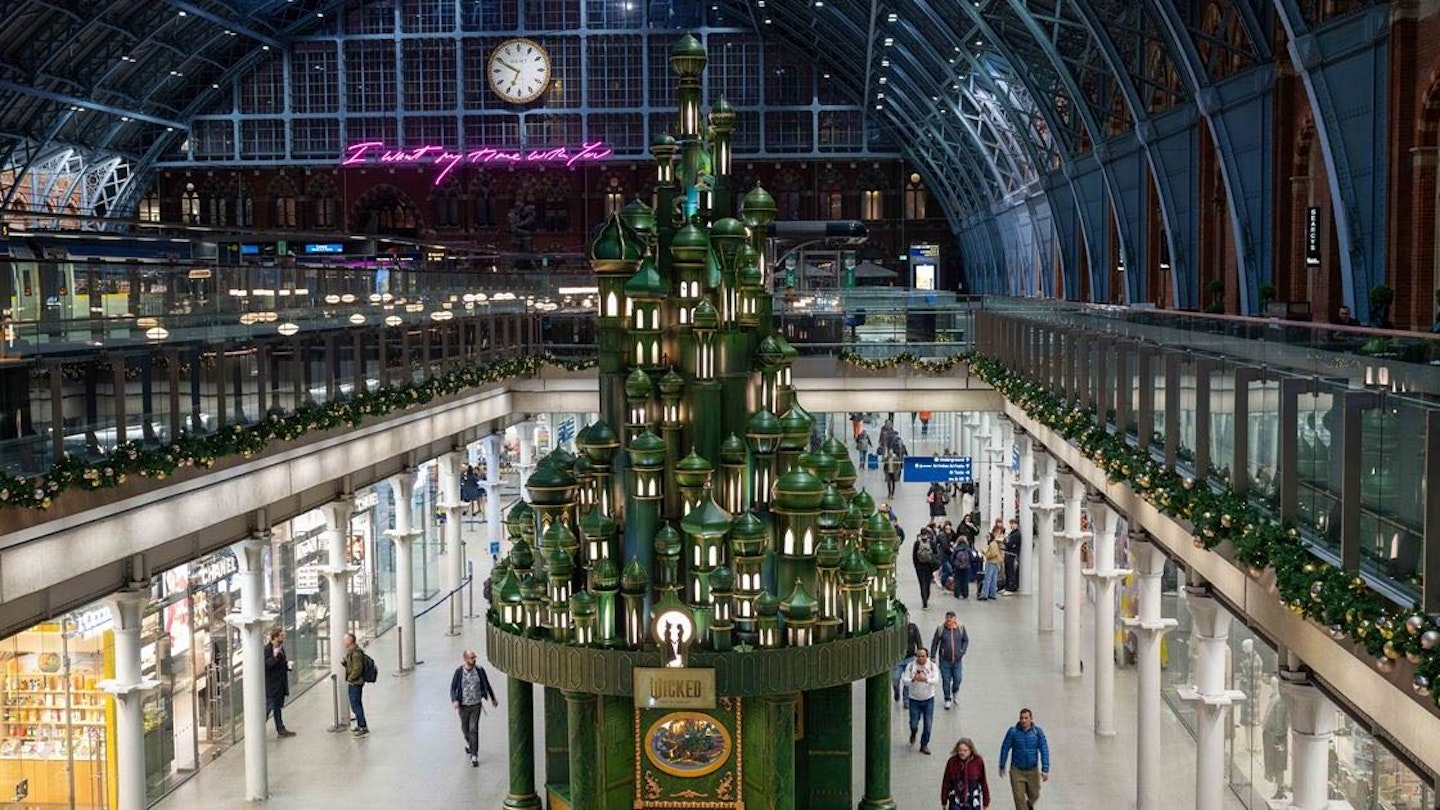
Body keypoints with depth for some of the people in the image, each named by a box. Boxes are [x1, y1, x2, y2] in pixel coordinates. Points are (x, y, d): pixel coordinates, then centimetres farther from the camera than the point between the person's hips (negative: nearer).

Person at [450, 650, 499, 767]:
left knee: (474, 729, -9)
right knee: (465, 728, 20)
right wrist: (454, 700, -25)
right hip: (463, 705, 1)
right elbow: (453, 688, -7)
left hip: (476, 704, -1)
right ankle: (468, 742, 53)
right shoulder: (459, 671, -10)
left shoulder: (479, 670, -7)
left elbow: (487, 685, 7)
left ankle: (474, 756, -5)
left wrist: (493, 699, 19)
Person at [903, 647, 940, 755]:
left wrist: (926, 679, -39)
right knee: (913, 724, 1)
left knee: (928, 724, -1)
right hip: (914, 699, 0)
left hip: (928, 699, 0)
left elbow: (936, 680, -18)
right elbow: (905, 681, -13)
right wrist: (913, 679, -35)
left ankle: (924, 745, 17)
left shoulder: (932, 666, -4)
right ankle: (913, 734, 37)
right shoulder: (910, 666, -4)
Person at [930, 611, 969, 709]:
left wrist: (962, 651, -1)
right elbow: (934, 643, 1)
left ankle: (955, 692, 36)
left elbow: (966, 640, 11)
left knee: (957, 679, 3)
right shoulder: (940, 629, -7)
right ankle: (948, 700, 18)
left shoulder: (960, 628, -3)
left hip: (957, 660, 1)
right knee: (946, 680, 1)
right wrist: (933, 657, 1)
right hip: (944, 660, -1)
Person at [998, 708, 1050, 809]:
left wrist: (1045, 770, -15)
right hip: (1017, 770, -1)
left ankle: (1029, 805, 48)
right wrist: (1002, 767, 6)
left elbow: (1044, 751, -8)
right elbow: (1005, 749, -1)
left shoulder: (1038, 731, -9)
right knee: (1019, 798, -5)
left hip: (1033, 770, 1)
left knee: (1034, 796, 15)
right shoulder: (1013, 731, -11)